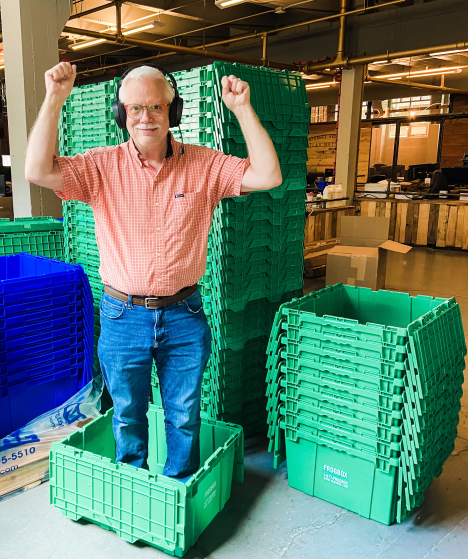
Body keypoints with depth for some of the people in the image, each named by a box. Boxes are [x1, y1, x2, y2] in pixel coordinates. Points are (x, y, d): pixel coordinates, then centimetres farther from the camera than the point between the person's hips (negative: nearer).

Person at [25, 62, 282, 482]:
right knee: (127, 417, 19)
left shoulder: (204, 165, -4)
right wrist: (54, 99, -21)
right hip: (123, 317, 0)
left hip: (184, 316, 0)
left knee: (184, 417, 17)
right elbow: (39, 172, -16)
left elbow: (268, 176, -13)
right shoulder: (102, 166, -4)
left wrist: (242, 108, -18)